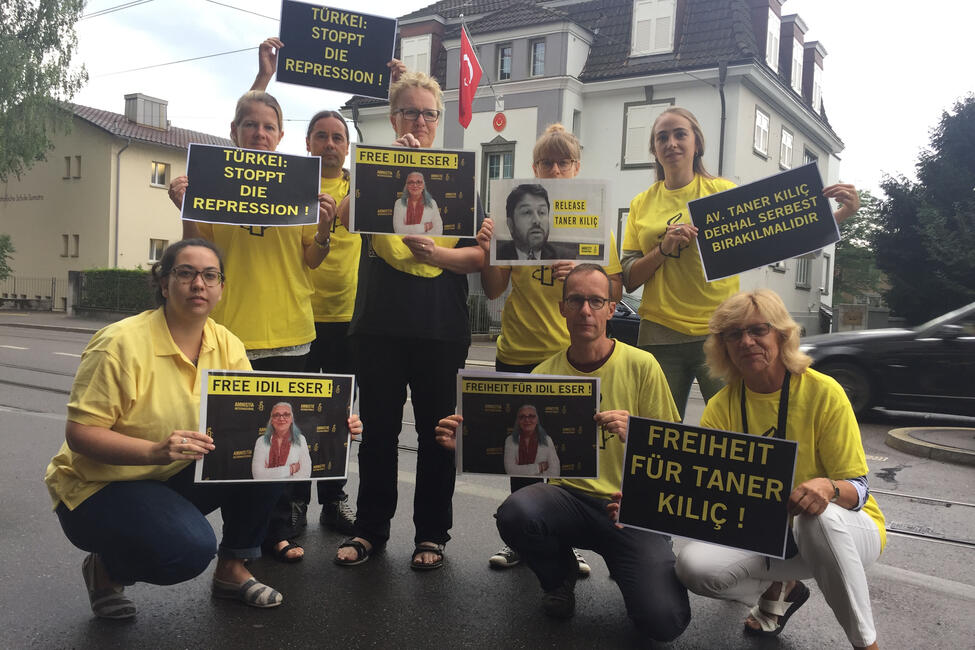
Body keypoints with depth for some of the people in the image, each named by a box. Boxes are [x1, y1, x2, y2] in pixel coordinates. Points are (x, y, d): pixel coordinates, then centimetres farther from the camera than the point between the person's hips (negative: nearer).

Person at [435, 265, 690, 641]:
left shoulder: (641, 365, -4)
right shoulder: (544, 374, 3)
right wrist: (465, 441, -17)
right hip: (570, 497, 2)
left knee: (664, 621, -21)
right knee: (515, 512, -31)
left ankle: (622, 569, 17)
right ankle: (560, 577, 5)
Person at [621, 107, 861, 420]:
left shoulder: (723, 192, 5)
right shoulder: (642, 204, 10)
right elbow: (629, 280, 5)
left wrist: (842, 213, -12)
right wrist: (664, 249, -10)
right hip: (660, 335, 2)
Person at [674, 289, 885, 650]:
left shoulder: (823, 392, -15)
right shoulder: (721, 407, -5)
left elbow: (858, 489, -14)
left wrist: (828, 488, -38)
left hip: (847, 528, -3)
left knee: (820, 518, -39)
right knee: (694, 565, -23)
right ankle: (781, 588, 11)